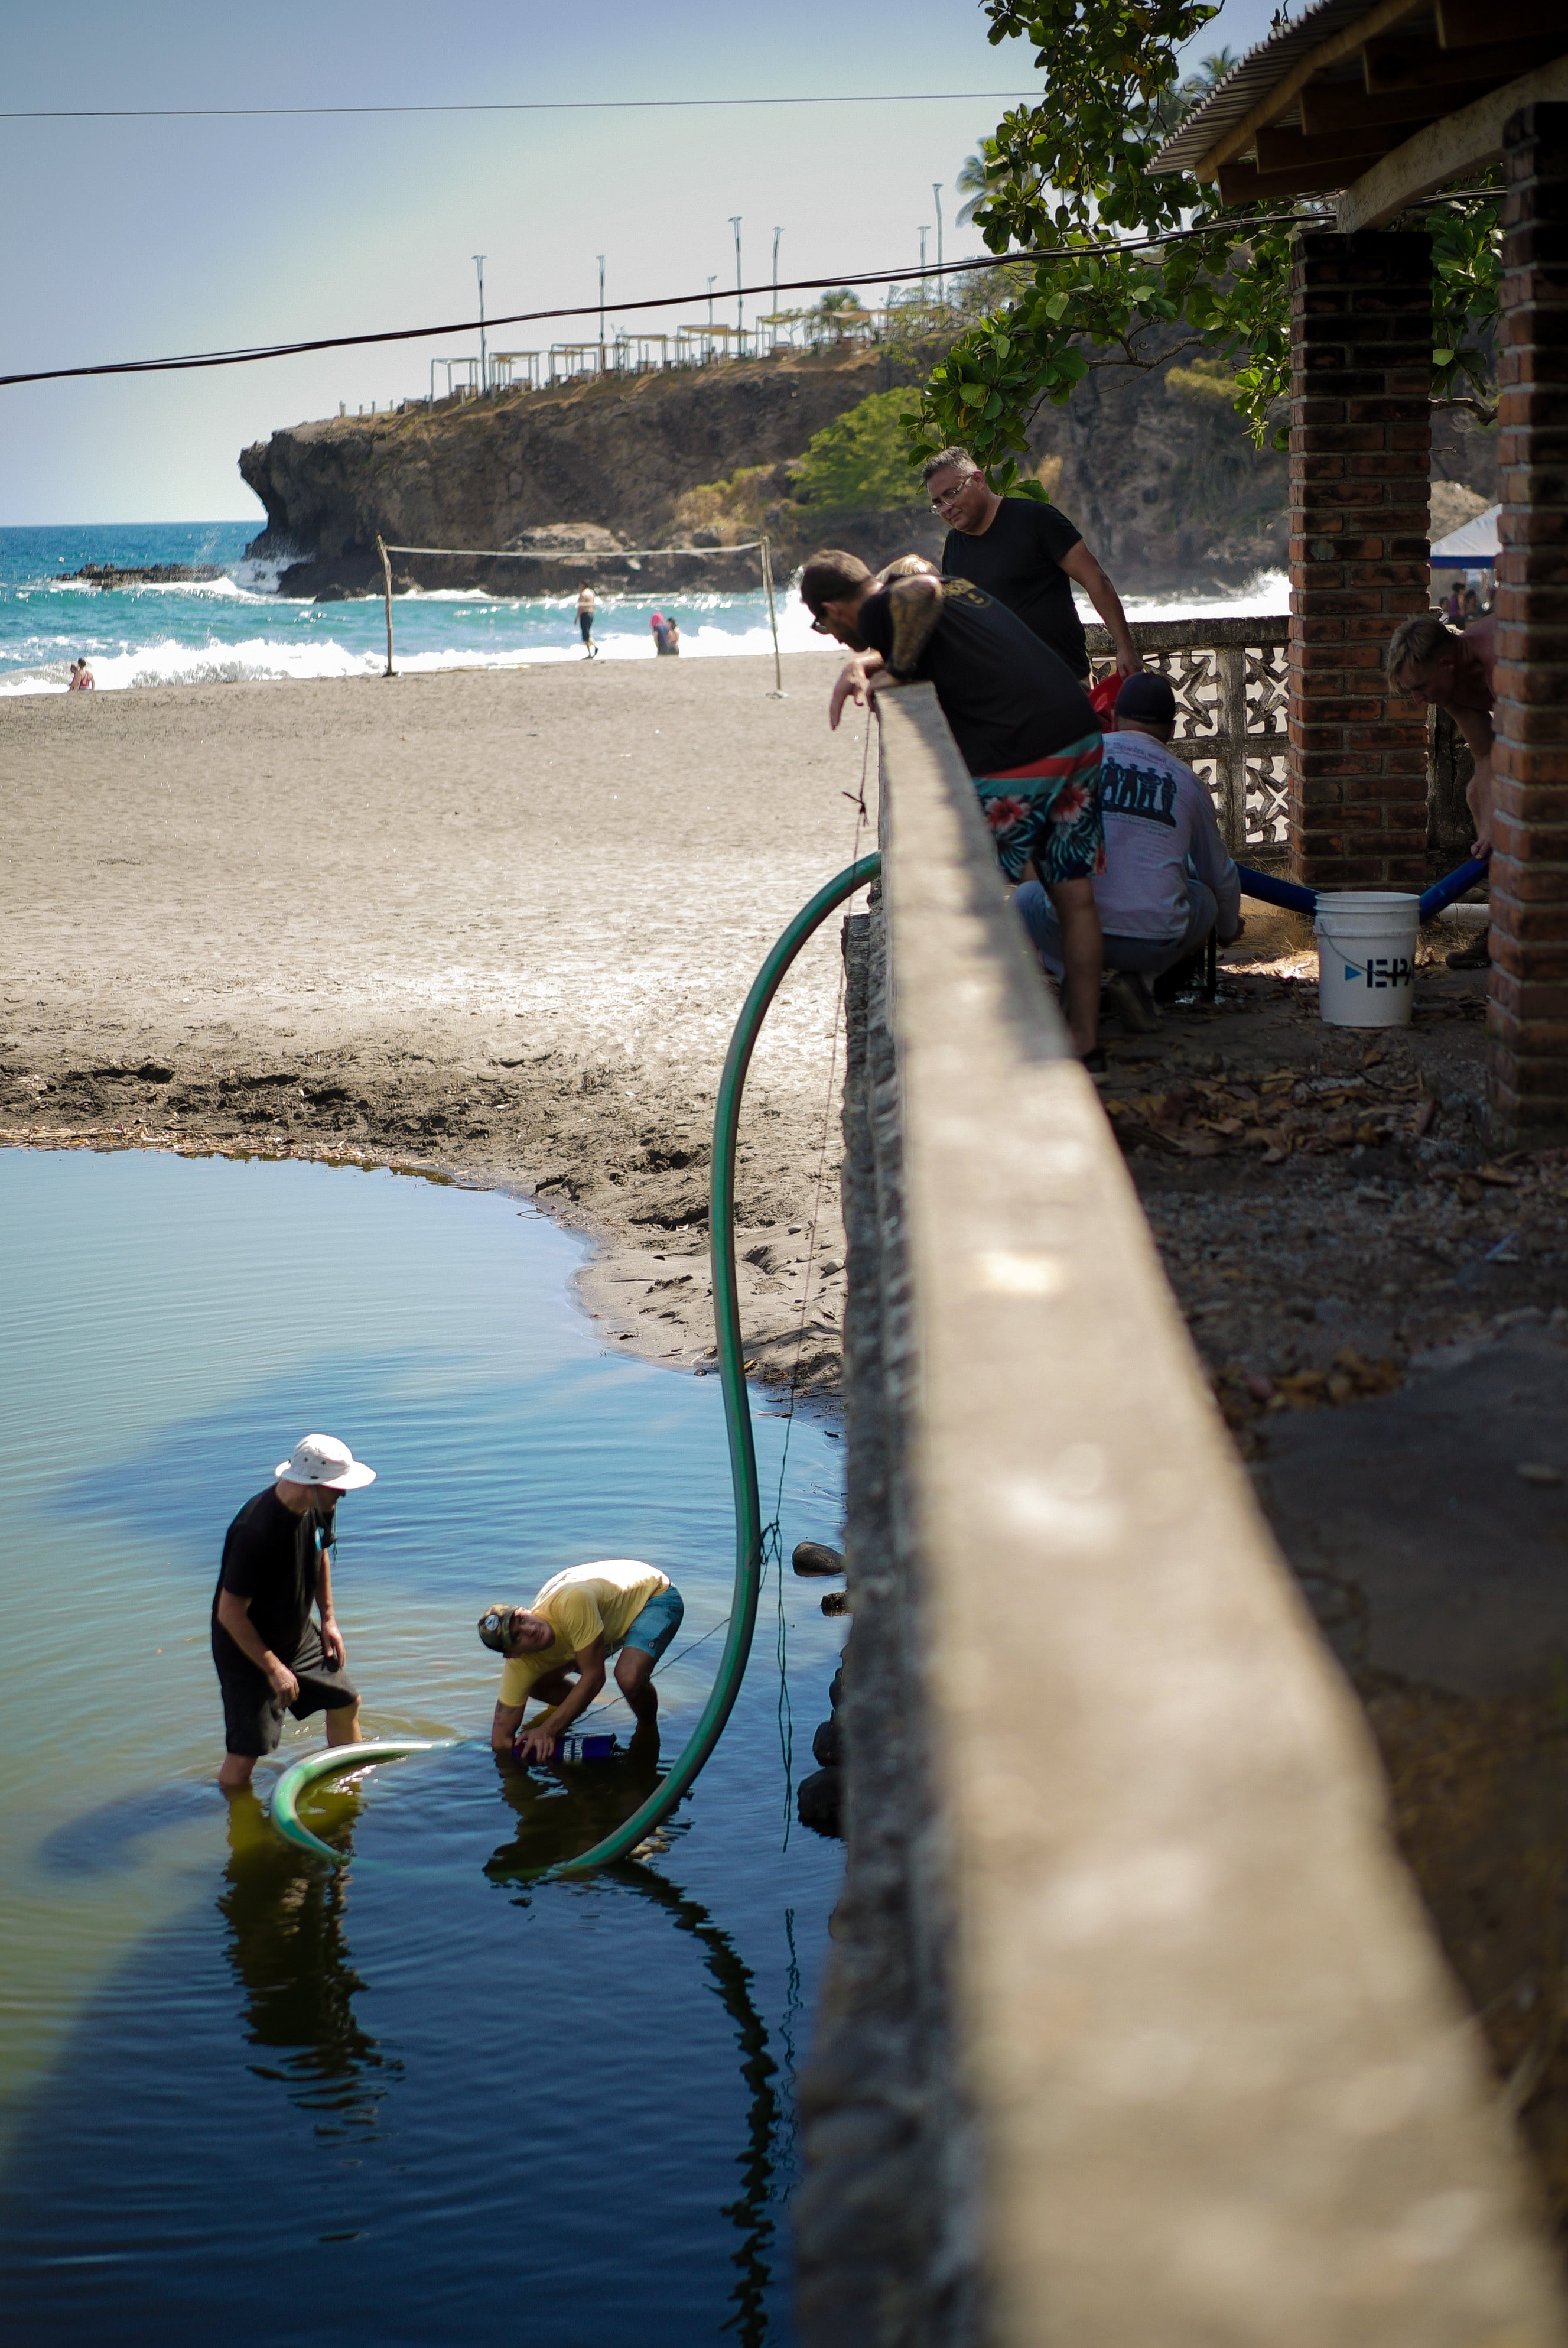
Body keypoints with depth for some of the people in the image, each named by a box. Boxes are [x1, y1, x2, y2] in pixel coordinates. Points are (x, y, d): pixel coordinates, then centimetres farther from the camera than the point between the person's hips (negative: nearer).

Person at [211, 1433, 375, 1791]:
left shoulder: (319, 1509, -11)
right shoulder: (256, 1530, -36)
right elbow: (230, 1614, -28)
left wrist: (329, 1620, 10)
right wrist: (273, 1668, -22)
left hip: (298, 1637, 8)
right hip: (248, 1649, -8)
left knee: (346, 1701, 20)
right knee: (244, 1754, -7)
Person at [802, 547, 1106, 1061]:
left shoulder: (878, 611, -5)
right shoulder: (961, 589, 21)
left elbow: (921, 591, -24)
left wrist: (895, 670, -13)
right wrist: (865, 662, 20)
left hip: (1018, 758, -8)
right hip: (1082, 735, 8)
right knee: (1075, 897, 16)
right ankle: (1085, 1040, 25)